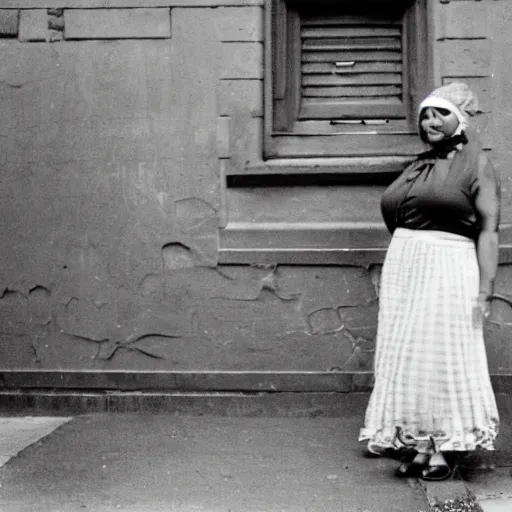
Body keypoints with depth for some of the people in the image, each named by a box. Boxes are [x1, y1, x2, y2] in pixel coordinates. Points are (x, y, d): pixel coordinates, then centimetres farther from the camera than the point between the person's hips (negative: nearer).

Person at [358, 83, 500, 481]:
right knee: (406, 358, 5)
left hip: (449, 272, -6)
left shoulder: (477, 164, 1)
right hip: (403, 270, 6)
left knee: (444, 357, -3)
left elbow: (488, 230, -7)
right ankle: (419, 446, 15)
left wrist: (485, 290, -15)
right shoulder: (417, 168, 18)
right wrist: (394, 278, 15)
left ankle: (445, 450, 6)